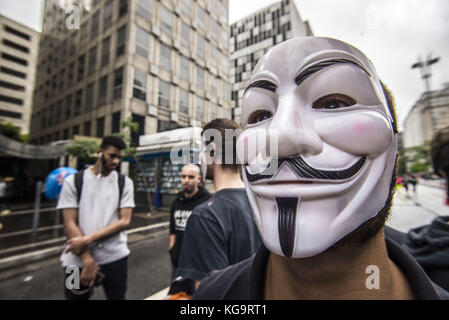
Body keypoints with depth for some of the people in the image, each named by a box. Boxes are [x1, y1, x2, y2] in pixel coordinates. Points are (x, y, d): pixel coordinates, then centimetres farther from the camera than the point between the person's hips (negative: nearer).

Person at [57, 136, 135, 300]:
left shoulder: (124, 183, 1)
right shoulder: (74, 181, -1)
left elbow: (124, 221, -6)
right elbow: (70, 223, -6)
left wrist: (87, 239, -15)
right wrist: (87, 259, -14)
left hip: (115, 258, 1)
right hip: (79, 260, 0)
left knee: (117, 297, 12)